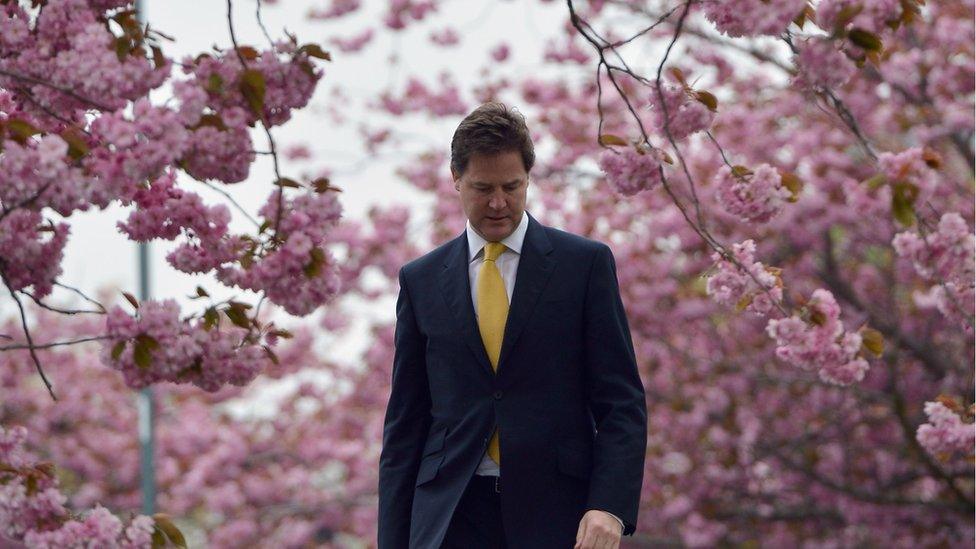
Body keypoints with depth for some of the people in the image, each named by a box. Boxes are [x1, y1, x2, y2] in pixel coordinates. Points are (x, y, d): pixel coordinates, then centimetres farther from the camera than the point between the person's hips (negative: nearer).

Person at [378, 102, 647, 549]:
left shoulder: (585, 264, 6)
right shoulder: (421, 280, 12)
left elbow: (622, 400, 2)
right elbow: (405, 422, 12)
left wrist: (610, 507, -12)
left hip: (554, 513, -1)